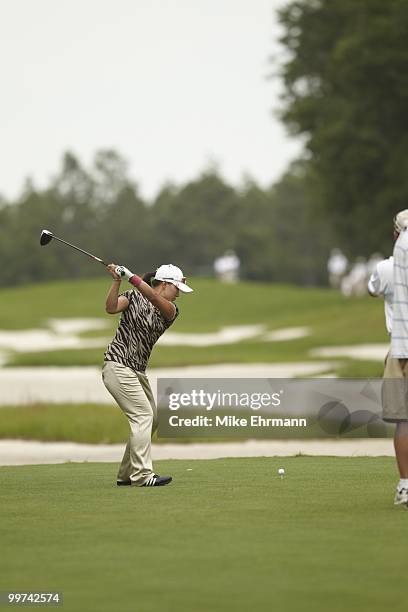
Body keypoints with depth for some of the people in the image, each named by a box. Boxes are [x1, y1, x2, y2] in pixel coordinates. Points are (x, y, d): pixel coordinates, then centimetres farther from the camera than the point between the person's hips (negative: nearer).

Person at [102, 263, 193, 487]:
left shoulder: (171, 310, 7)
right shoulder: (133, 297, -2)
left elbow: (155, 299, -15)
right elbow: (111, 307, -18)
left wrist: (130, 277, -26)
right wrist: (117, 282, -29)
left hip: (138, 371, 8)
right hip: (118, 365, -8)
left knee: (152, 419, 12)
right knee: (143, 415, -16)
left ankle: (126, 474, 19)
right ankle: (142, 475, -20)